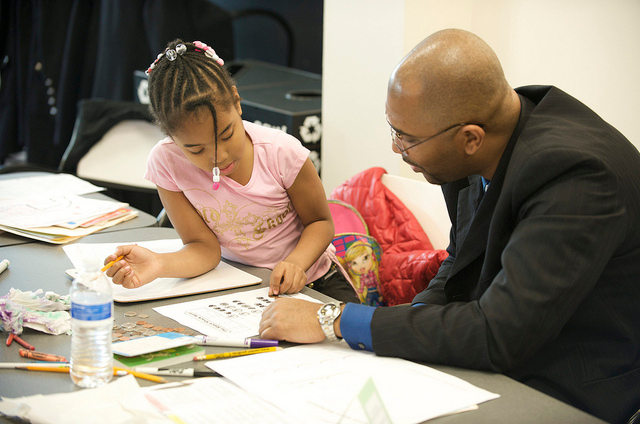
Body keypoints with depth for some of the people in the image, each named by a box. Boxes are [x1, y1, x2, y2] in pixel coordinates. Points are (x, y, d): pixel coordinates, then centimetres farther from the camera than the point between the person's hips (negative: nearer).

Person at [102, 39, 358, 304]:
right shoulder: (165, 162, -16)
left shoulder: (281, 152, -20)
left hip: (303, 281, -3)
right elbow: (205, 247, -12)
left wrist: (296, 263, -27)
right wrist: (159, 265, -34)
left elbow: (320, 222, -6)